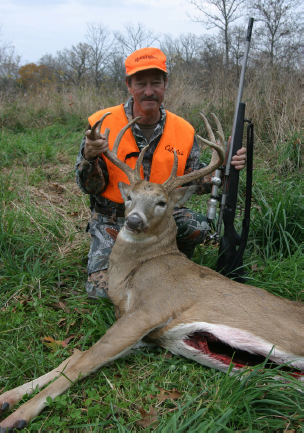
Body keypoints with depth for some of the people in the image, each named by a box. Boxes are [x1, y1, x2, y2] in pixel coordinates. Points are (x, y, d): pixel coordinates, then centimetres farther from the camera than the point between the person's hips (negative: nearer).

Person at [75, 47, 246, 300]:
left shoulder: (183, 130, -3)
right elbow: (90, 187, -11)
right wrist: (90, 158, -33)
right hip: (112, 220, -2)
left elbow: (194, 183, 2)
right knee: (102, 290, -16)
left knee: (198, 226, -27)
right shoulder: (103, 124, -12)